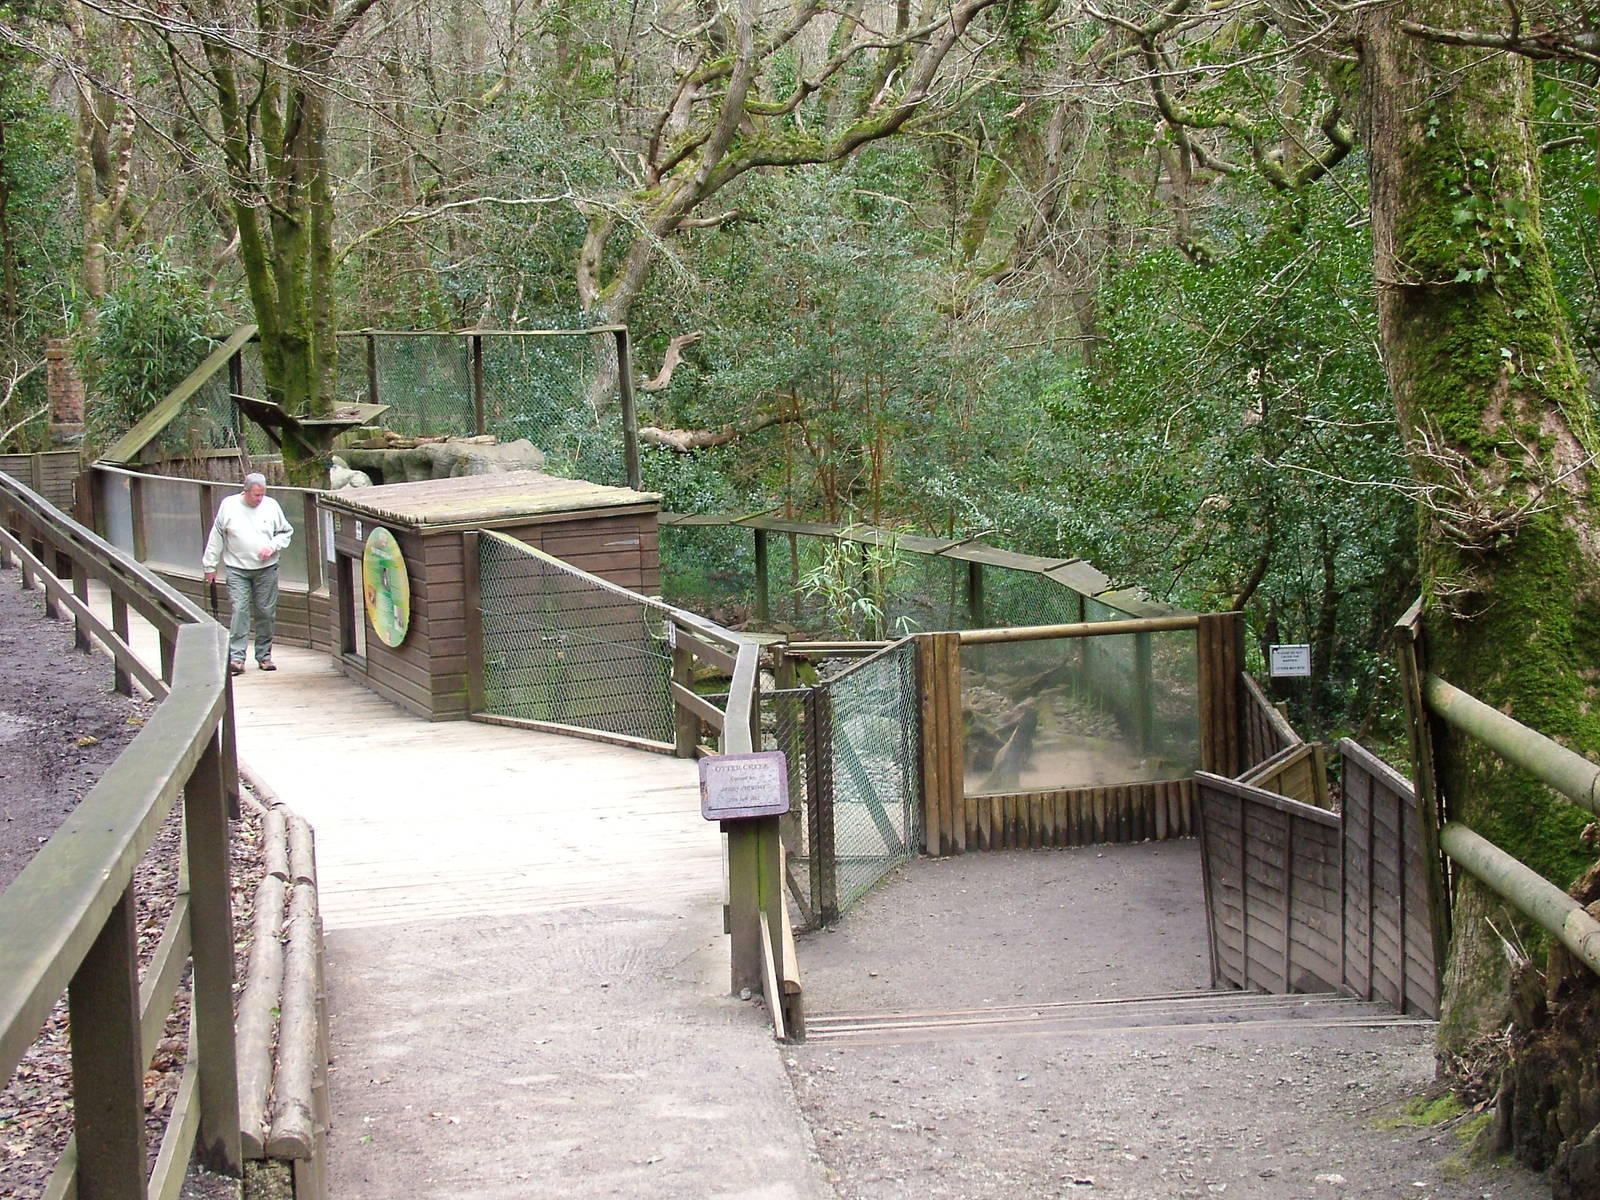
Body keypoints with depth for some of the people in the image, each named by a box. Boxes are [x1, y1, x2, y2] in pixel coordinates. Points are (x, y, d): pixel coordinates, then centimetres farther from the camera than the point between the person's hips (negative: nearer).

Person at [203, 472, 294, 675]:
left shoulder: (271, 506, 3)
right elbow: (216, 537, 7)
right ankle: (236, 658, -11)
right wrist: (210, 566, 7)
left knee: (266, 612, 4)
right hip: (237, 569, -2)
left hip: (266, 569, 2)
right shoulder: (228, 506, 1)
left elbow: (286, 532, 13)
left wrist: (272, 546, -6)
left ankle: (264, 656, 15)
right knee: (239, 611, -10)